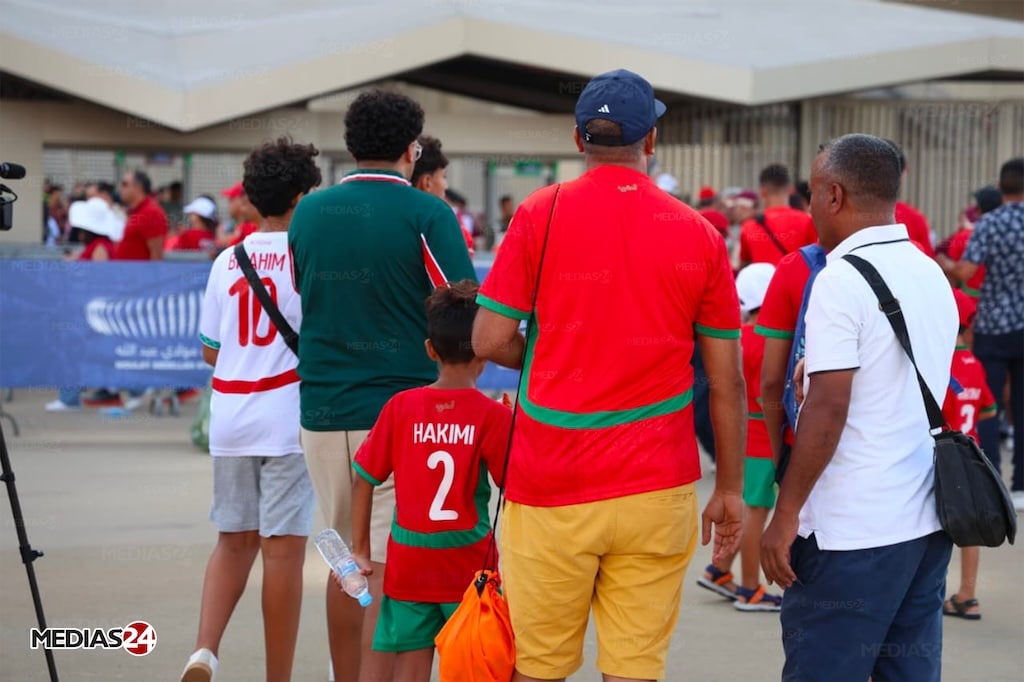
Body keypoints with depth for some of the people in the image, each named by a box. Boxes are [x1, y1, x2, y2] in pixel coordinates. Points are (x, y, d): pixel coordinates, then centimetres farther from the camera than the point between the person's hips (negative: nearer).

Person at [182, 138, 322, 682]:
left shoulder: (227, 260, 9)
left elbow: (210, 350, 12)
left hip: (230, 417, 5)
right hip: (288, 418, -5)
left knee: (234, 541, 14)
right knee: (283, 547, 0)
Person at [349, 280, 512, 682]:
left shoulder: (400, 407, -1)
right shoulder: (493, 415, -9)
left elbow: (364, 480, 2)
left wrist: (360, 551, 10)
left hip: (408, 568, 2)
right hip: (469, 569, -2)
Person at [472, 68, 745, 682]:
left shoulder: (540, 214, -3)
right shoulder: (699, 234, 2)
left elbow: (490, 340, -5)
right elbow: (727, 381, 3)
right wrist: (730, 490, 12)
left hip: (550, 491, -1)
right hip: (656, 490, 1)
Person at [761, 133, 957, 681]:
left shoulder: (841, 281, -14)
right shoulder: (933, 276, 11)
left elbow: (827, 408, -18)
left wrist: (785, 515, -13)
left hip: (854, 531, -8)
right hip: (928, 521, 8)